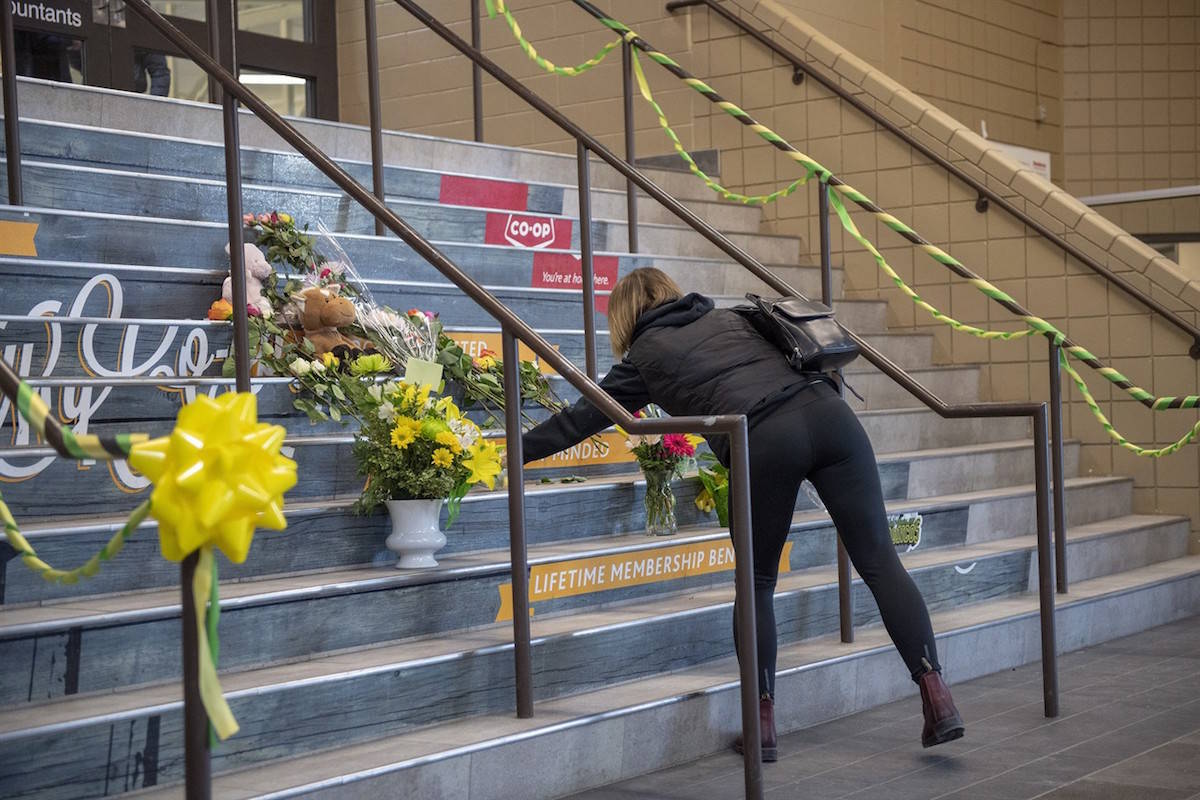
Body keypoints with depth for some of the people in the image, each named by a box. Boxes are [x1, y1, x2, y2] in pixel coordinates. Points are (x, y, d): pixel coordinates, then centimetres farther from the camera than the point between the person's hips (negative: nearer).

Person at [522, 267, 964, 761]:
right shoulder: (730, 318, 32)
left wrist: (515, 450, 34)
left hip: (765, 440, -4)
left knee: (758, 582, 13)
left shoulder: (647, 354, 19)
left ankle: (763, 721, 14)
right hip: (828, 411, 4)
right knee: (879, 560, 4)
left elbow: (584, 416, 24)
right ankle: (935, 693, -4)